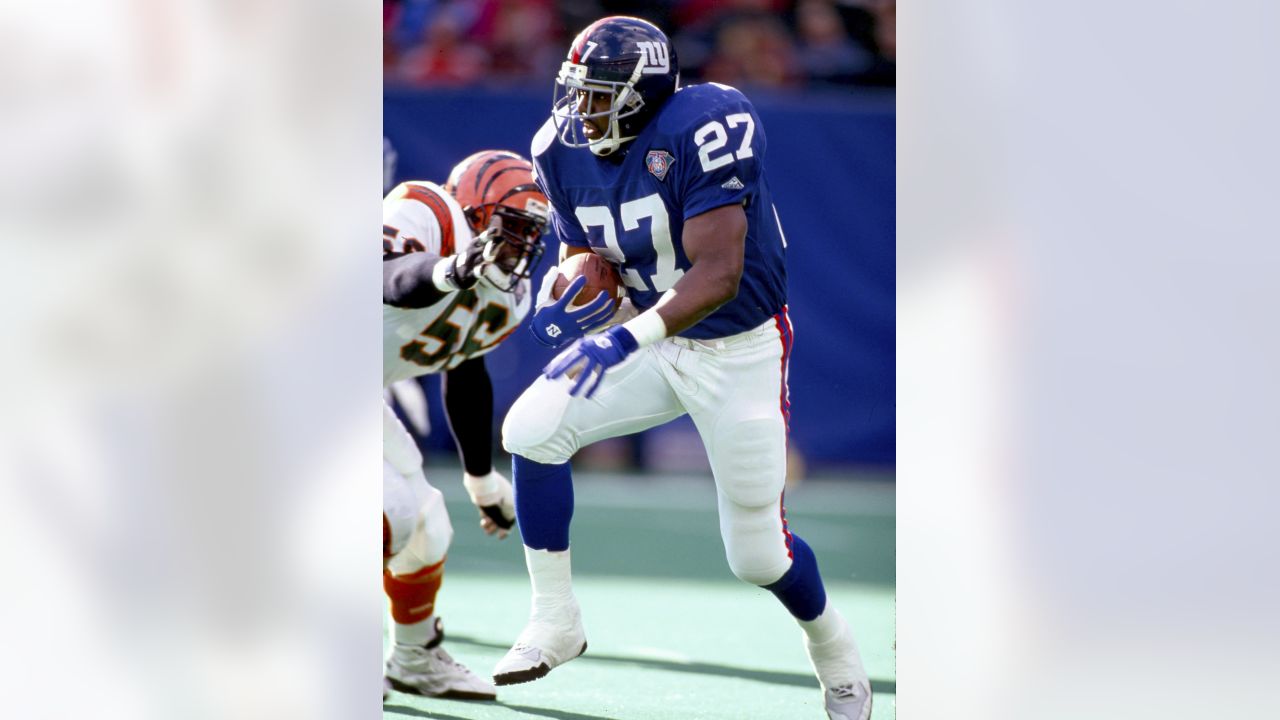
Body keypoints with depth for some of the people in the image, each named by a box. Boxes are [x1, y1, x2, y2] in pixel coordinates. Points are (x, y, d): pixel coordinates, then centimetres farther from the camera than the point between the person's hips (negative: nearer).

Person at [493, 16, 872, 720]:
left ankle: (831, 644, 35)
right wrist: (572, 301, -22)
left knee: (756, 550, 2)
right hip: (649, 334, 5)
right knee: (532, 430, -17)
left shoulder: (704, 128, -28)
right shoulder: (565, 149, -8)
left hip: (739, 350, -5)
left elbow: (719, 274, -33)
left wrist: (630, 338, -44)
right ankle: (554, 622, -3)